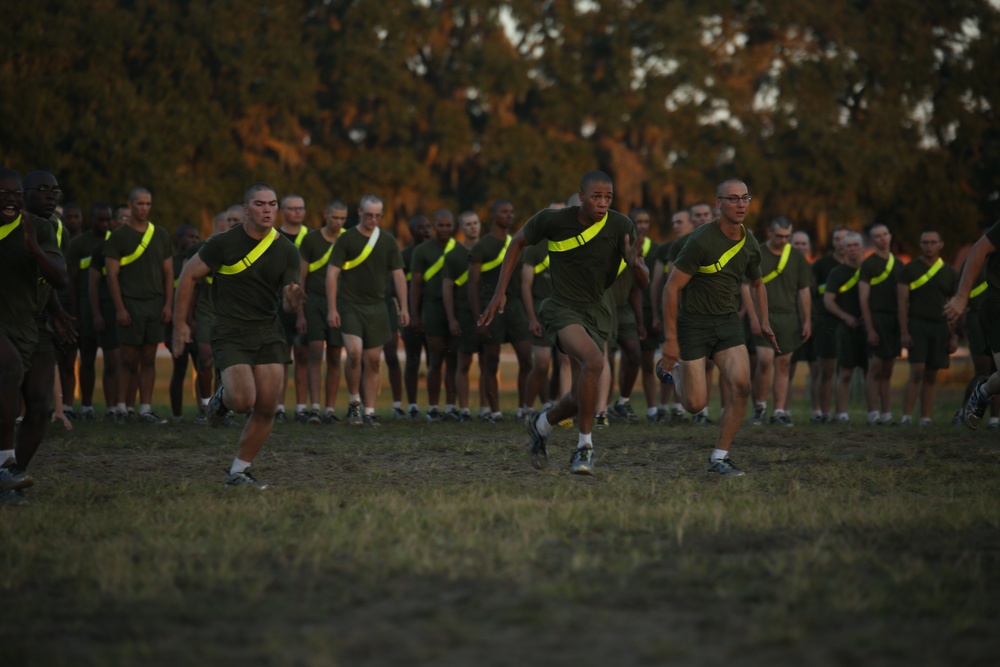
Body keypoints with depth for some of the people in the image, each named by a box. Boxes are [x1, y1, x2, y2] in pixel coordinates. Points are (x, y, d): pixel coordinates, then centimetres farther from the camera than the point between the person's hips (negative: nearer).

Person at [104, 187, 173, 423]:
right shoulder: (119, 236, 1)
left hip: (155, 304, 3)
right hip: (130, 305, -3)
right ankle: (122, 408, 0)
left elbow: (168, 273, 13)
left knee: (149, 359, 2)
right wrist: (119, 308, -10)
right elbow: (112, 275, -2)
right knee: (129, 360, -5)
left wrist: (168, 304, 3)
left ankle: (145, 409, 3)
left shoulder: (161, 235, 12)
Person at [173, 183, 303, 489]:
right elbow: (189, 276, 1)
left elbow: (288, 306, 3)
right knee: (243, 401, -20)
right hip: (230, 333, -4)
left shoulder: (287, 251, 2)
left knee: (267, 408, -3)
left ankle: (239, 472, 13)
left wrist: (294, 301, -22)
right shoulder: (224, 243, -8)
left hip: (269, 333, 4)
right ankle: (223, 398, 18)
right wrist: (180, 324, 0)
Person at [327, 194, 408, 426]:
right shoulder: (347, 239, -3)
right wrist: (332, 309, -11)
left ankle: (369, 412, 10)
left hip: (377, 307, 4)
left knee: (373, 361, 4)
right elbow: (332, 273, -5)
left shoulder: (388, 241, 7)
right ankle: (354, 402, -2)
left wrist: (403, 307, 4)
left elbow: (398, 274, 11)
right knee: (354, 352, -20)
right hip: (350, 305, -4)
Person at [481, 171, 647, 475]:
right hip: (563, 308, -3)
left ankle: (541, 424, 41)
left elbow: (643, 281, -12)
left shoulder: (621, 226, -11)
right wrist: (500, 293, 2)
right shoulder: (553, 220, -13)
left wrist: (635, 263, -36)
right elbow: (518, 243, 6)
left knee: (580, 398, 6)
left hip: (597, 312, 4)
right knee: (594, 360, -31)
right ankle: (584, 447, -20)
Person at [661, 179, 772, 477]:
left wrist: (764, 323, 12)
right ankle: (675, 370, 32)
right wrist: (670, 339, -18)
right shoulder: (702, 240, -18)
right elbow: (672, 287, -16)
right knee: (695, 404, -4)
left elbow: (757, 284, 23)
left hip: (728, 322, 5)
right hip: (693, 322, -5)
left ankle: (719, 457, -3)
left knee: (741, 386, -16)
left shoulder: (750, 244, 2)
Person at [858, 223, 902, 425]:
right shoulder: (868, 264, -2)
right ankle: (873, 412, -7)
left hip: (894, 320, 6)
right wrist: (869, 329, -14)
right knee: (875, 367, -9)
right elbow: (863, 299, -7)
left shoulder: (898, 264, 15)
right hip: (876, 318, -6)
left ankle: (886, 413, 8)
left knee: (887, 370, 7)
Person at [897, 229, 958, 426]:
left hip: (940, 328, 3)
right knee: (917, 372, -14)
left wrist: (954, 336, 6)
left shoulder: (950, 273, 10)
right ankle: (906, 416, -12)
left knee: (931, 376, 4)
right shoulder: (910, 270, 1)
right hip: (917, 326, -3)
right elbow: (902, 302, -3)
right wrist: (904, 332, -10)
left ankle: (926, 418, 7)